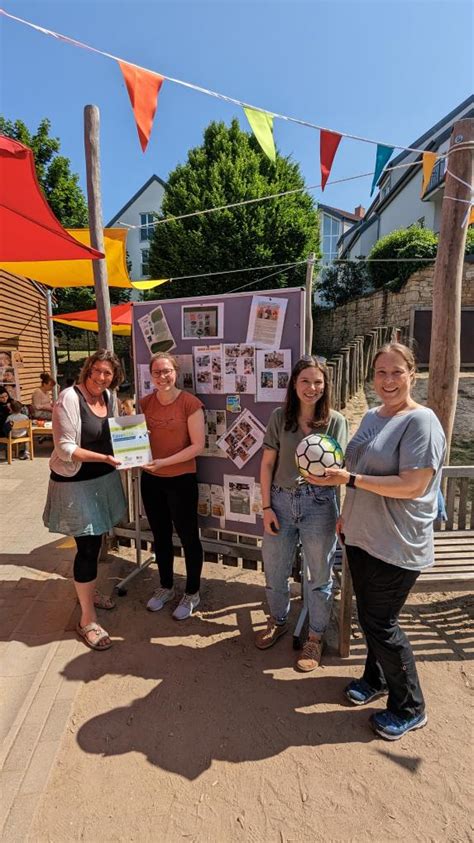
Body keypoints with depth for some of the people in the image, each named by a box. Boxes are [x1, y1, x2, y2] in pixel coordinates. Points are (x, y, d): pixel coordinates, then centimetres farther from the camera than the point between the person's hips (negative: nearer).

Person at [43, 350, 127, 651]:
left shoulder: (108, 396, 3)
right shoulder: (70, 398, -19)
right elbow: (66, 449, -21)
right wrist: (104, 457, -30)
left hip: (103, 479, 7)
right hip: (76, 483, -7)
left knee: (95, 541, 21)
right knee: (88, 547, -1)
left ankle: (89, 591, 44)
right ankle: (87, 620, 16)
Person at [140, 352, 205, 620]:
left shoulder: (190, 403, -14)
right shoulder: (145, 403, 2)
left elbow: (198, 445, -15)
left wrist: (164, 461, -21)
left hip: (181, 480, -5)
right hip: (151, 479, 5)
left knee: (188, 537, 10)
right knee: (160, 536, 19)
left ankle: (192, 593, 31)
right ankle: (166, 587, 41)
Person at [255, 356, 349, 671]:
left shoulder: (336, 421, -6)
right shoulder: (280, 417, -2)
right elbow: (267, 464, 0)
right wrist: (267, 507, -2)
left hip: (319, 505, -2)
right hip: (281, 501, 2)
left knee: (320, 576, 14)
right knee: (275, 570, 19)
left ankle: (316, 636, 39)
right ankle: (278, 621, 47)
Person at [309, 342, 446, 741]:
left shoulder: (421, 421, -17)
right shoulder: (372, 416, 7)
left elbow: (412, 486, -24)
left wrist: (349, 479, -25)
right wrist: (349, 513, 17)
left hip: (396, 547, -7)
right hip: (361, 536, 7)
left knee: (381, 623, 6)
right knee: (368, 615, 21)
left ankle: (410, 709, 32)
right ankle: (376, 679, 46)